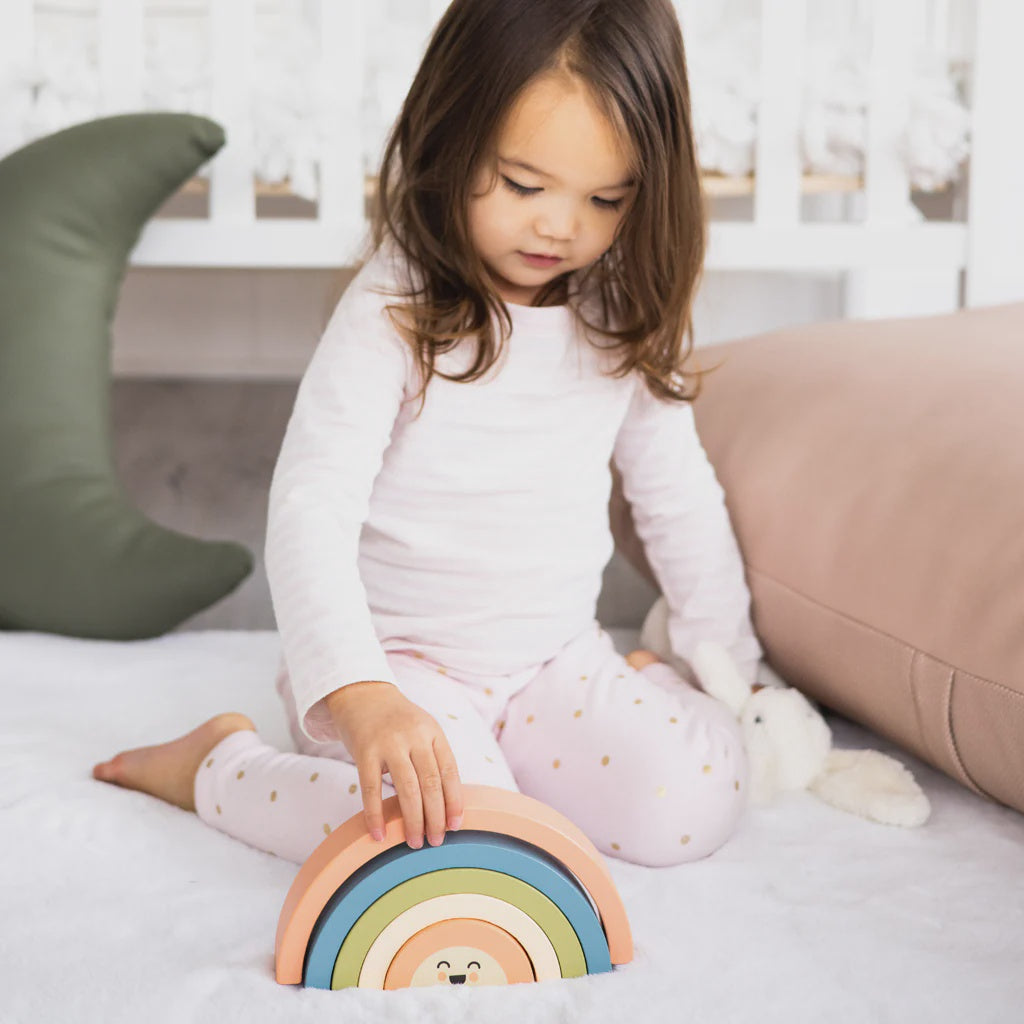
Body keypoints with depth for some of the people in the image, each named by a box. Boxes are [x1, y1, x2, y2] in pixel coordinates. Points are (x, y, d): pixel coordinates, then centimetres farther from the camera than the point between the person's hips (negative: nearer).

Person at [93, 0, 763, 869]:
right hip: (399, 660, -4)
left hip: (556, 662, 5)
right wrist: (360, 696, -41)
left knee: (692, 802, -16)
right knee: (451, 833, -29)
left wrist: (728, 664, 14)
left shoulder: (625, 322, -1)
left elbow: (679, 494, 13)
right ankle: (217, 766, -3)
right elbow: (311, 508, -27)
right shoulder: (398, 310, -18)